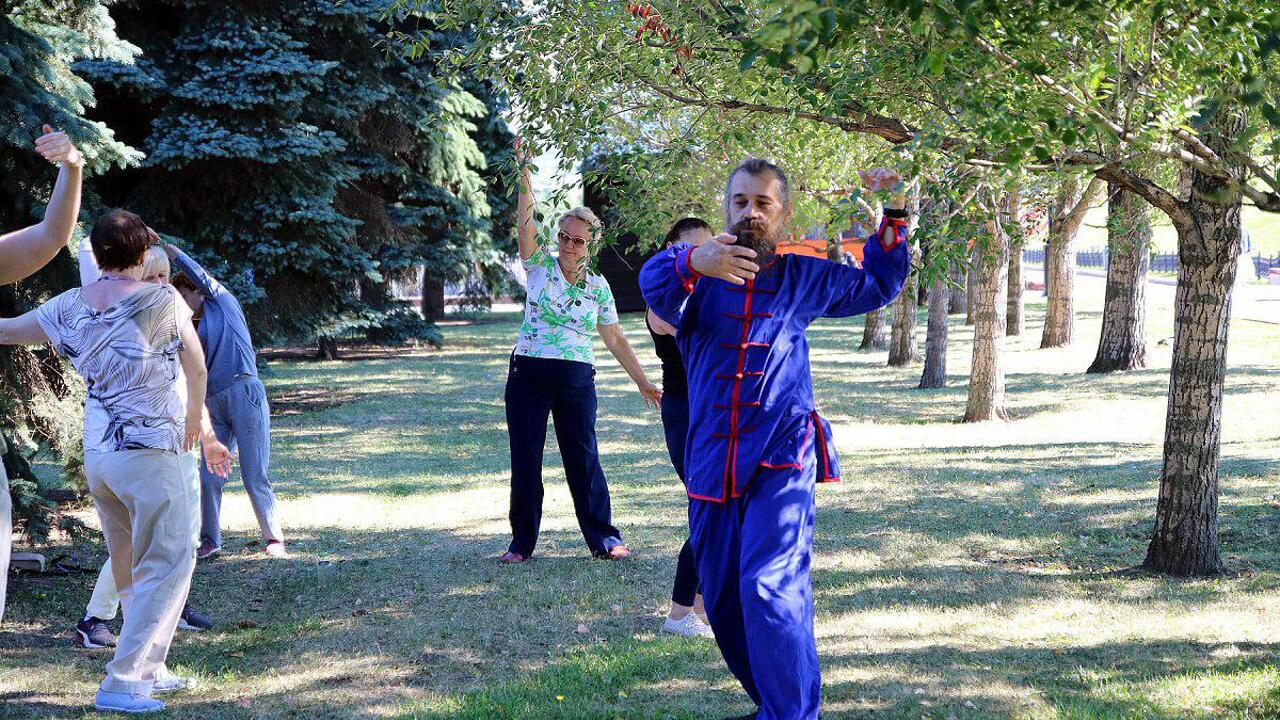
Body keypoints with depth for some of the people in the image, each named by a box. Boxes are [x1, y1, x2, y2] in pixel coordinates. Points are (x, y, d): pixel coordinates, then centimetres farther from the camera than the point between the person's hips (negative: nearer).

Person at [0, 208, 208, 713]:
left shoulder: (70, 307, 5)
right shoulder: (163, 300, -6)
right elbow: (197, 368, 6)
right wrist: (194, 419, 23)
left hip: (95, 454, 6)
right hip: (149, 450, -6)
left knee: (131, 570, 18)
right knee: (168, 565, -3)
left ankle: (147, 670, 26)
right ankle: (121, 683, -10)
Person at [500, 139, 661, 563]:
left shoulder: (598, 286, 6)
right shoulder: (540, 266, 3)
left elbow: (615, 340, 10)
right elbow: (525, 225, -12)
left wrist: (643, 382, 8)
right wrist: (525, 179, -22)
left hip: (577, 380, 0)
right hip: (528, 375, 0)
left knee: (583, 459, 0)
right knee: (525, 460, 4)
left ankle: (604, 539, 10)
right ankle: (522, 542, 14)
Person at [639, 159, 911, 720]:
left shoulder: (805, 278, 11)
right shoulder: (696, 271, 3)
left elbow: (878, 285, 28)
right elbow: (653, 283, -22)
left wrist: (893, 216, 14)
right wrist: (692, 263, -46)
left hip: (782, 460, -2)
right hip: (712, 460, 2)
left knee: (769, 587, -21)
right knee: (722, 599, 10)